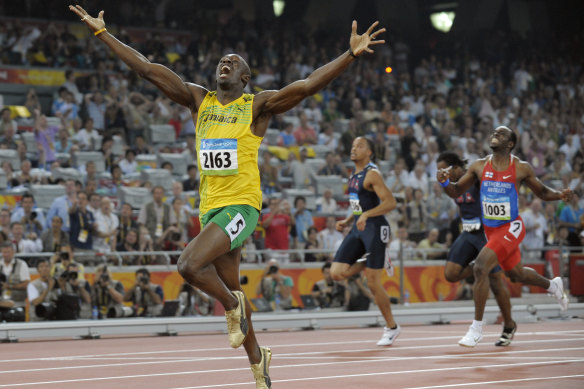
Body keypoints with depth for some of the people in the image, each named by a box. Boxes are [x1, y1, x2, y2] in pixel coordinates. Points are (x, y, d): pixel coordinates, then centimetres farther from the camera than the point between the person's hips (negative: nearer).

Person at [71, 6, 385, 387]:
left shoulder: (258, 105, -3)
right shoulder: (199, 99, 9)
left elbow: (308, 85, -14)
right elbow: (148, 68, 8)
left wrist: (351, 55, -25)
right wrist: (102, 33, 5)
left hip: (242, 205, -6)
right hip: (211, 207, 6)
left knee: (190, 265, -25)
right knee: (231, 289, 14)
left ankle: (233, 306, 3)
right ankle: (257, 358, 32)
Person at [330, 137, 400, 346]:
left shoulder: (372, 174, -11)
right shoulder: (354, 176, 16)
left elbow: (390, 202, -20)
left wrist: (366, 215, -28)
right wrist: (347, 221, 13)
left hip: (374, 227, -8)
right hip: (358, 228, 8)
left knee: (373, 283, -6)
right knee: (337, 272, -6)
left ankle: (391, 327, 9)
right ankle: (371, 261, 16)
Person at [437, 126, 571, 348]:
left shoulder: (521, 168, -8)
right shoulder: (479, 167, 0)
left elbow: (542, 192, 6)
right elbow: (456, 192, 5)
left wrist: (560, 195, -15)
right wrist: (445, 182, -17)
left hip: (511, 228, -6)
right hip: (490, 229, 6)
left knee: (480, 267, -23)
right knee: (516, 274, 23)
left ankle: (477, 328, -15)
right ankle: (552, 285, 56)